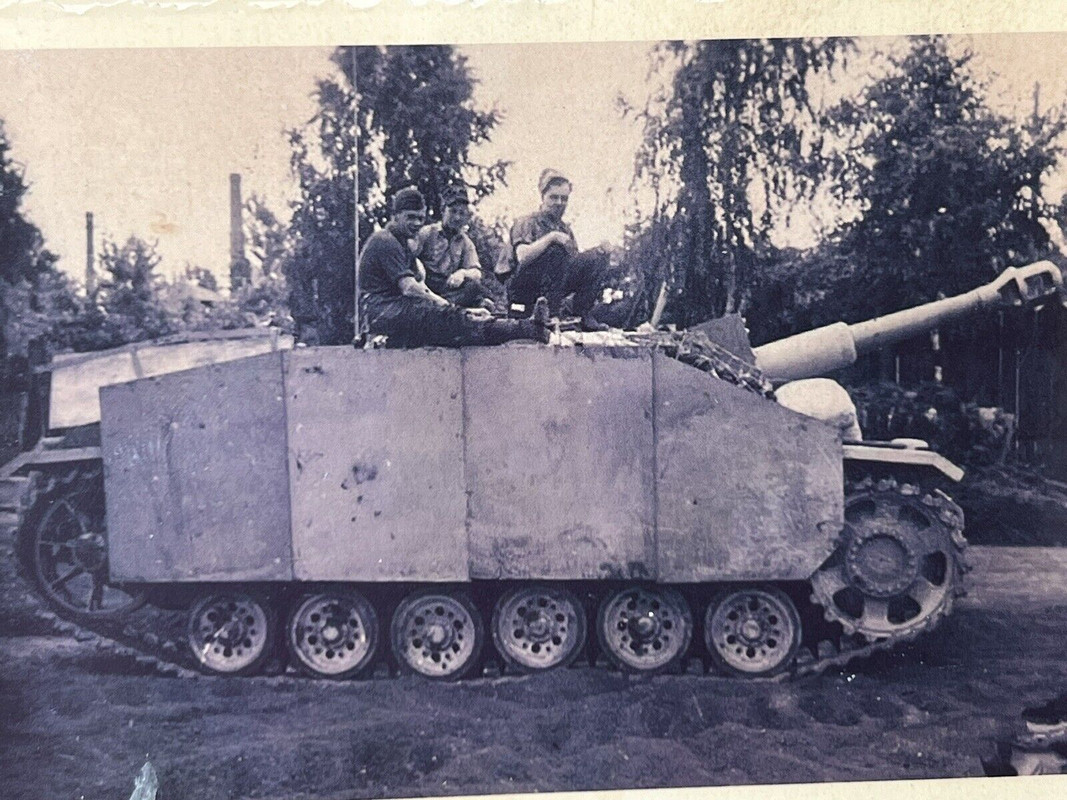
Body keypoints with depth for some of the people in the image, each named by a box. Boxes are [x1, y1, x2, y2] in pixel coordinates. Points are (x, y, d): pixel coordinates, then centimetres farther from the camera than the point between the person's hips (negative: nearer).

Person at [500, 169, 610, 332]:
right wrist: (551, 237, -27)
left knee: (598, 258, -5)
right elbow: (522, 256, -23)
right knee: (556, 251, -31)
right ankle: (551, 312, -26)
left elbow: (575, 262, 9)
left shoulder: (565, 229, 16)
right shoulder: (527, 223, -5)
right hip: (523, 287, -6)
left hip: (553, 287, 6)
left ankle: (582, 314, -13)